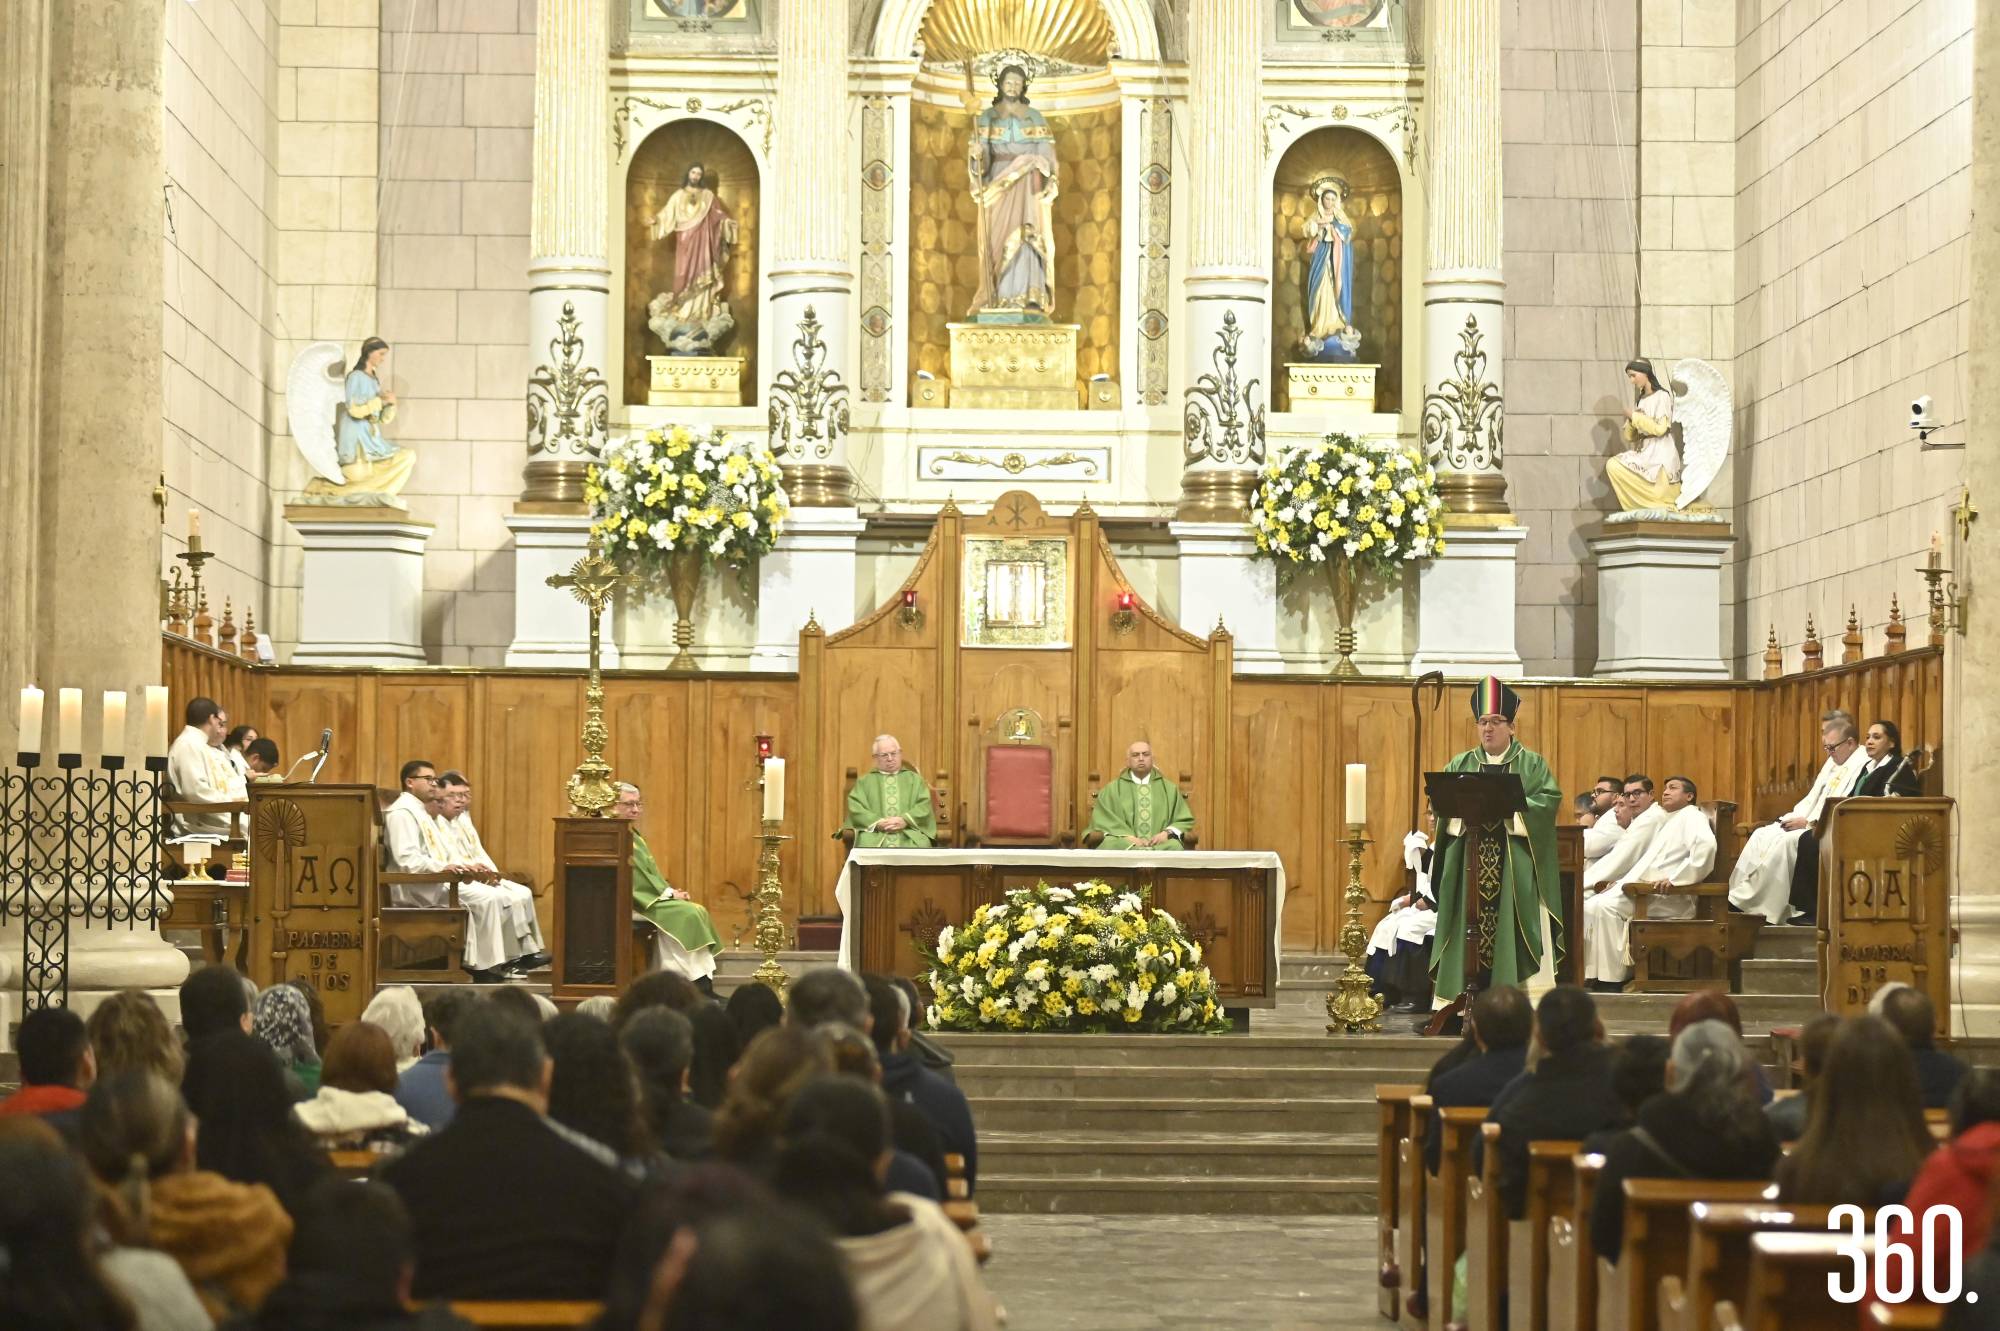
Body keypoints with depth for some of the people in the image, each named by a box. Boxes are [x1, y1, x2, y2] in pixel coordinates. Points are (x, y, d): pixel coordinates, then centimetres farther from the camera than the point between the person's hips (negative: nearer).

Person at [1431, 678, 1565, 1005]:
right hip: (1468, 865, 3)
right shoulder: (1460, 765, 15)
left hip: (1514, 865, -3)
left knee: (1511, 936, -7)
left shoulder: (1532, 764, 8)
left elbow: (1550, 800, -5)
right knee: (1467, 934, -1)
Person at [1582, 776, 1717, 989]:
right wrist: (1621, 880, 15)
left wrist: (1674, 878, -25)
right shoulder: (1666, 821, 31)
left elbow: (1706, 845, -21)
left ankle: (1612, 980, -26)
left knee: (1606, 906, -28)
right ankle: (1591, 977, -15)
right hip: (1641, 888, 10)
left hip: (1669, 897, -10)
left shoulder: (1692, 816, 0)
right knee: (1590, 907, -8)